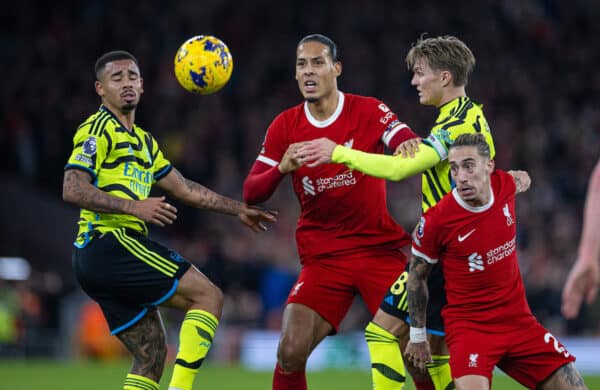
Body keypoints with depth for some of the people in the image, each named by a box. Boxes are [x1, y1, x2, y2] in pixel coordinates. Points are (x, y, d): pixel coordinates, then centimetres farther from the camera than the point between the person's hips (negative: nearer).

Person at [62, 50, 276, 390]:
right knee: (209, 295, -10)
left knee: (153, 354, 8)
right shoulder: (99, 129, -4)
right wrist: (133, 206, -21)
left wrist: (238, 209, 30)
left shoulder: (143, 141, 25)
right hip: (110, 244, -9)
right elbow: (72, 189, -15)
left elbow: (184, 188, 32)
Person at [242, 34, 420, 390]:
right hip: (323, 257, 2)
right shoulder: (285, 126, 2)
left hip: (380, 249, -1)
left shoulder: (368, 111, -5)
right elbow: (251, 193, -1)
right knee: (291, 352, -13)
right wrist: (283, 168, -21)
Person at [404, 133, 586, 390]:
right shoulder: (436, 220, -17)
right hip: (468, 326, -5)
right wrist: (417, 336, 3)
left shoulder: (505, 184, -6)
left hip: (518, 319, 5)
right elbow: (417, 276, -2)